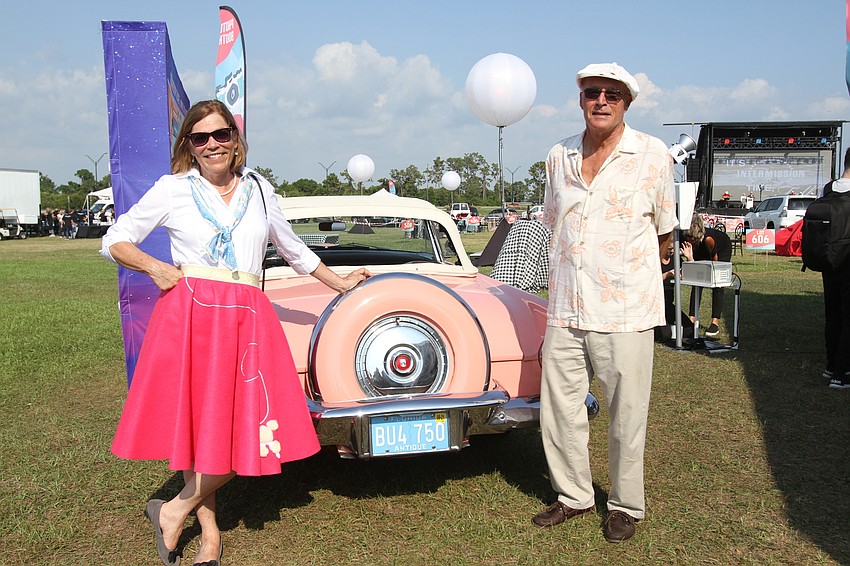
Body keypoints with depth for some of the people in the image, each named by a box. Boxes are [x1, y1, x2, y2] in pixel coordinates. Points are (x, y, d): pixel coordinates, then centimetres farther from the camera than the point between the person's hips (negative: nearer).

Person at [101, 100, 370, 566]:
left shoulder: (259, 191, 15)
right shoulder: (172, 189, 8)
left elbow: (293, 249, 28)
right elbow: (114, 241, 12)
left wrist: (340, 283, 31)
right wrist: (155, 268, -5)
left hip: (247, 317, 2)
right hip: (188, 313, -2)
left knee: (247, 428, -4)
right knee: (196, 420, 3)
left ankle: (176, 510, 15)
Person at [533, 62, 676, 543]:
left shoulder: (653, 154, -2)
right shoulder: (560, 156, 9)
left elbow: (664, 235, 9)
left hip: (625, 312, -4)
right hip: (565, 310, 4)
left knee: (627, 414, 6)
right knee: (558, 410, 10)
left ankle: (626, 506, 26)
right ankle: (574, 496, 29)